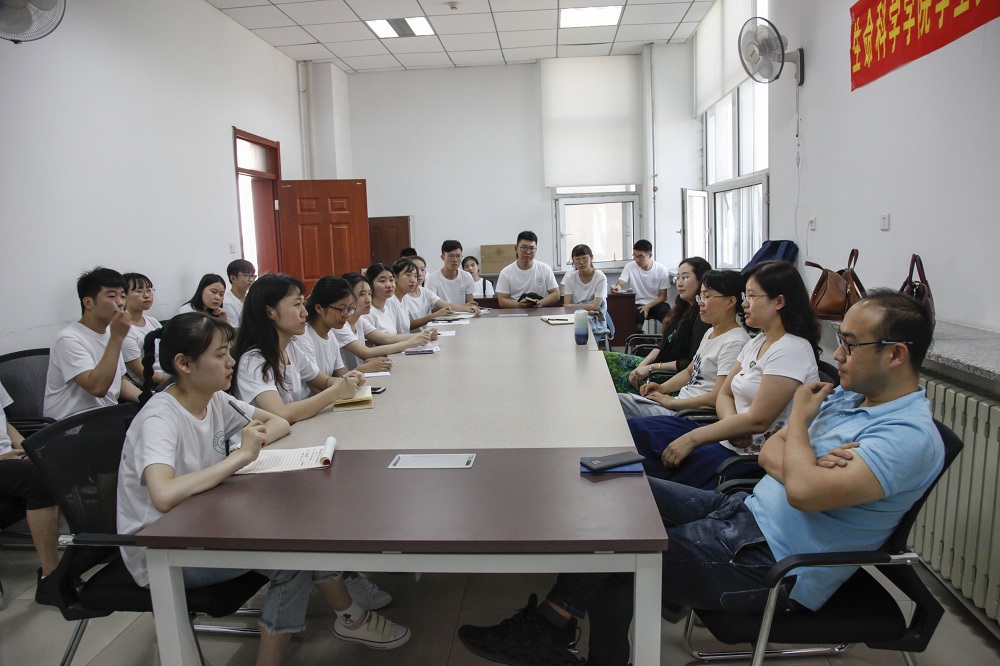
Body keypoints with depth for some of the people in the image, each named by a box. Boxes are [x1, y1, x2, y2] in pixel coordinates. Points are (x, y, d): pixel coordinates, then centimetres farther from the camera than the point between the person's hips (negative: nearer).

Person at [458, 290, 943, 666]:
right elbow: (770, 453, 8)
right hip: (745, 512, 9)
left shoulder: (911, 437, -20)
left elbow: (804, 492, -33)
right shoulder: (847, 394, 9)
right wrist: (807, 466, -16)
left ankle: (549, 625, 14)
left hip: (771, 567, -9)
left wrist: (798, 418, -14)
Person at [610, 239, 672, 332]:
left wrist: (648, 306, -19)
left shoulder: (662, 270, -6)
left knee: (667, 317, -30)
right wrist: (617, 287, -41)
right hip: (638, 304, 0)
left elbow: (662, 296, -3)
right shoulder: (629, 267, -5)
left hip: (656, 303, 0)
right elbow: (620, 283, -15)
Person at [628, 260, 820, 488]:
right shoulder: (757, 342, 13)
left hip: (753, 456, -9)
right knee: (634, 429, -1)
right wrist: (732, 423, -12)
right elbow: (724, 394, 12)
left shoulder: (791, 350, -16)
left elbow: (758, 420, -23)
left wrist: (691, 438, -20)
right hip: (729, 438, 9)